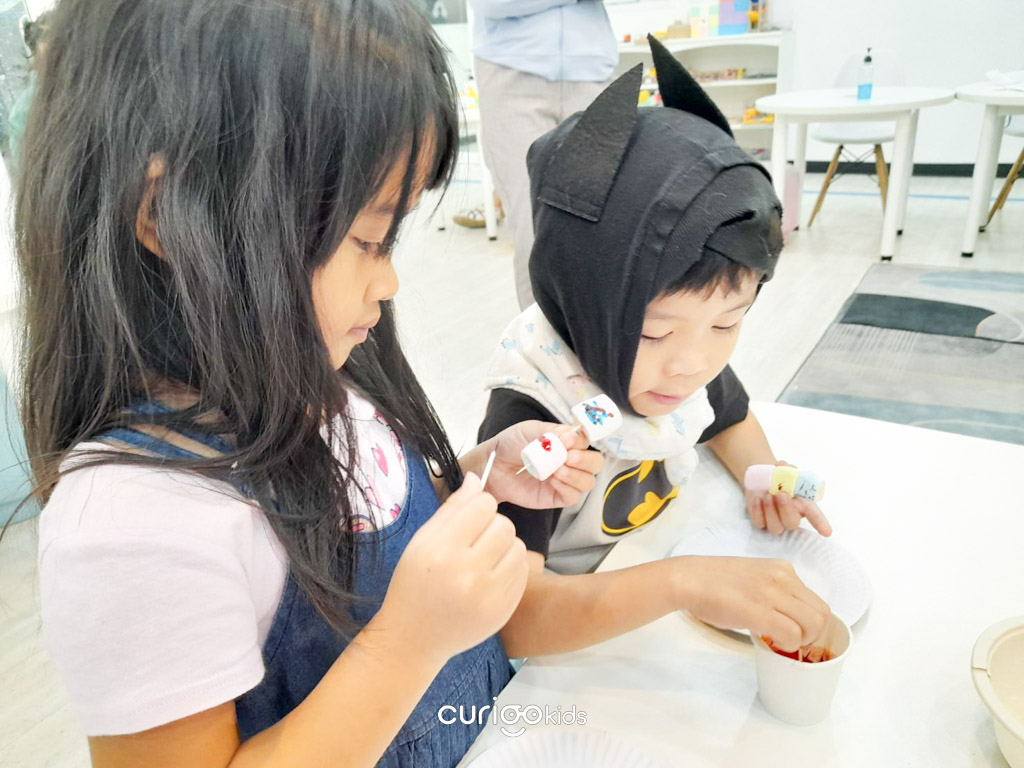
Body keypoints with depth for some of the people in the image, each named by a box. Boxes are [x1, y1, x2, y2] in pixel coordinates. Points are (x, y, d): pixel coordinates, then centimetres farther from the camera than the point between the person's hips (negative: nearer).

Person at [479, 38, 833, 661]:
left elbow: (730, 421, 15)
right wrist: (684, 582, -45)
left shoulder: (691, 354, -9)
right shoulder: (530, 413, -29)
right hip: (573, 637, -6)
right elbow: (513, 616, -37)